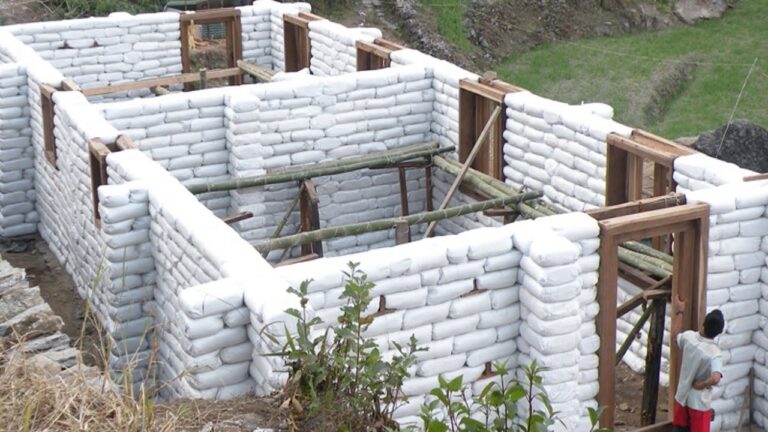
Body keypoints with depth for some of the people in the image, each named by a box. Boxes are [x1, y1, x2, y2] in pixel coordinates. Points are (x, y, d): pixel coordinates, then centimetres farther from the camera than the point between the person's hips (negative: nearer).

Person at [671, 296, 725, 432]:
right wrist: (701, 384, -21)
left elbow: (676, 333, 13)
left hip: (682, 396, 5)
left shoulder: (689, 336, -12)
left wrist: (679, 311, 24)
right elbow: (715, 379, -41)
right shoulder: (714, 353, -26)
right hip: (699, 402, -5)